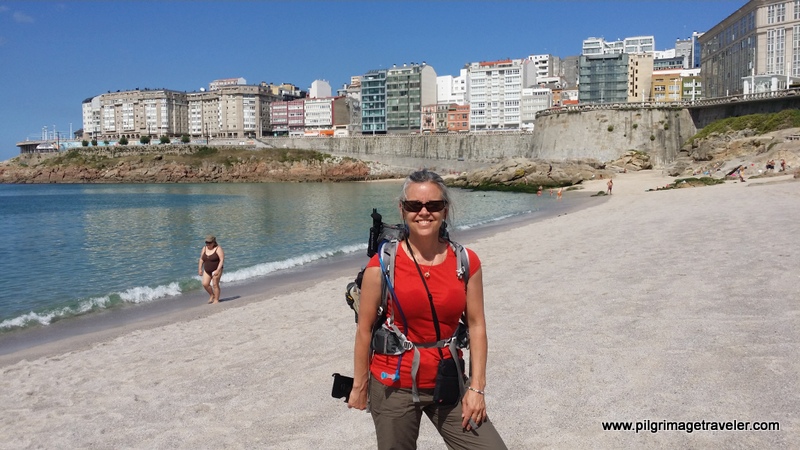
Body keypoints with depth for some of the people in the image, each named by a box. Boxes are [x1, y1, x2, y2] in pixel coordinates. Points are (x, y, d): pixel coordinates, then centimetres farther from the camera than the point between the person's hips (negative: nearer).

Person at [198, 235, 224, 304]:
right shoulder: (204, 248, 5)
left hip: (216, 270, -6)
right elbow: (201, 259, 12)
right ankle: (212, 295, 20)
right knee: (205, 284, -3)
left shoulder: (218, 249, -13)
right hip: (207, 270, 6)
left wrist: (218, 270, -25)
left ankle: (216, 300, 3)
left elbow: (222, 260, -18)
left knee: (215, 285, -6)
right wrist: (200, 269, 7)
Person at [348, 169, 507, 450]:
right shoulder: (382, 265, -11)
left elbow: (476, 325, 0)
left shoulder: (466, 262, -4)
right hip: (394, 387, -2)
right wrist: (359, 386, 1)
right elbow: (365, 329, -5)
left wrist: (476, 387, -3)